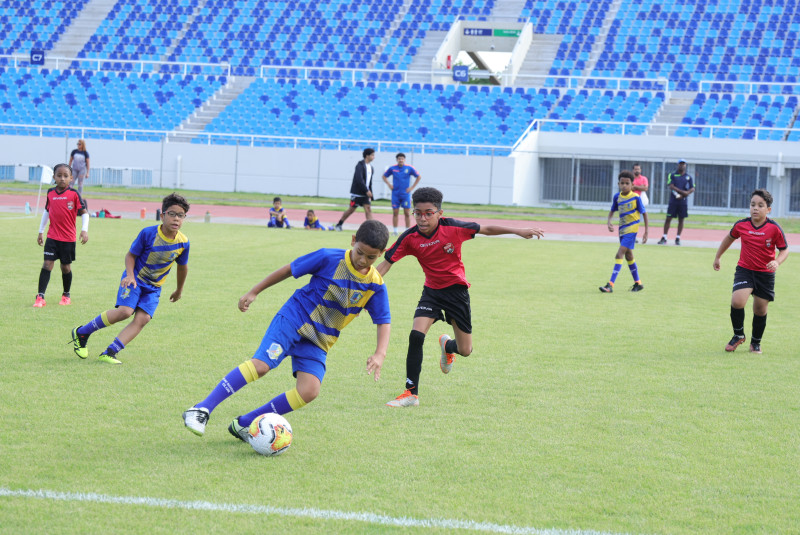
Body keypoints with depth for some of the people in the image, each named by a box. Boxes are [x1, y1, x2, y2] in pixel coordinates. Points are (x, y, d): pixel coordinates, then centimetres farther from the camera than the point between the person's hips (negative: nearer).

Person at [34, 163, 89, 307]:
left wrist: (84, 230, -16)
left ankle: (66, 295, 28)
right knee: (47, 264, -8)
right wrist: (41, 232, 19)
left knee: (66, 267, 9)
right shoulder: (50, 193, 4)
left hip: (68, 238, -2)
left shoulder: (74, 194, -7)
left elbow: (84, 212, -4)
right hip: (52, 236, 2)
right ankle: (40, 297, -10)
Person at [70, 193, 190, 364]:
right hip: (135, 278, -4)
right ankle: (81, 332, -4)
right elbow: (131, 255, -7)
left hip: (154, 287, 4)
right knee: (125, 311, -23)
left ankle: (109, 353, -15)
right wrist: (130, 275, -23)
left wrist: (179, 289, 24)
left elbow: (182, 266, 11)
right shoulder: (148, 233, -17)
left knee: (143, 318, -16)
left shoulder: (183, 243, -7)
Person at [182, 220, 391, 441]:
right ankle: (202, 410, -22)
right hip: (294, 318, -4)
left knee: (309, 391, -16)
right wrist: (254, 292, 3)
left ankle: (243, 424, -4)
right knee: (261, 364, -26)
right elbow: (288, 270, -1)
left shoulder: (375, 285, -5)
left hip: (319, 341, 4)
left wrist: (379, 354, -16)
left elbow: (384, 321, 1)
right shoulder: (329, 259, -12)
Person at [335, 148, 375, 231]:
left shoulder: (370, 167, 10)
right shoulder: (360, 165, -14)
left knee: (368, 209, -7)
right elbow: (359, 179, -24)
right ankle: (339, 224, 22)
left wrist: (370, 195, 14)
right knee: (351, 209, 4)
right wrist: (367, 191, -27)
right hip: (356, 192, -6)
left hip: (365, 193, 6)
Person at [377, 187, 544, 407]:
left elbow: (486, 229, -7)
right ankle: (411, 394, -11)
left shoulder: (452, 228, -18)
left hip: (457, 290, -1)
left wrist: (518, 231, -9)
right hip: (432, 291, 1)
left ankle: (447, 346, 46)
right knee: (416, 336, -21)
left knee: (465, 350, 5)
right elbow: (386, 263, -9)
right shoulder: (410, 238, -14)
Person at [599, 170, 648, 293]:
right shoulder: (617, 197, 3)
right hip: (622, 228, 7)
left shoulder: (636, 197, -11)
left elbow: (644, 213, -3)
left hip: (631, 229, -7)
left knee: (620, 254, -16)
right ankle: (638, 283, 31)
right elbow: (612, 210, 16)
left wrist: (646, 232, -4)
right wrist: (609, 222, -4)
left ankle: (610, 285, -21)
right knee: (628, 255, 16)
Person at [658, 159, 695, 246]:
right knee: (668, 218, -3)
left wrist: (683, 195, -15)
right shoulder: (672, 175, 5)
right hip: (673, 201, -2)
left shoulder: (689, 177, 10)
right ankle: (664, 238, 0)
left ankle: (678, 238, 10)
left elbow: (692, 189, 2)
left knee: (681, 219, 3)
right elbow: (671, 186, -8)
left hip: (683, 202, 2)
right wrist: (683, 192, -16)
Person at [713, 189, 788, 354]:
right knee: (737, 301, -21)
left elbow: (784, 249, -2)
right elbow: (729, 238, 16)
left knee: (760, 310, 7)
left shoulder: (774, 229, -12)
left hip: (766, 274, 0)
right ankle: (738, 335, 4)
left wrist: (777, 262, -23)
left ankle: (756, 342, 31)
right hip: (744, 270, 0)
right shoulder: (741, 225, -5)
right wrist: (717, 257, 25)